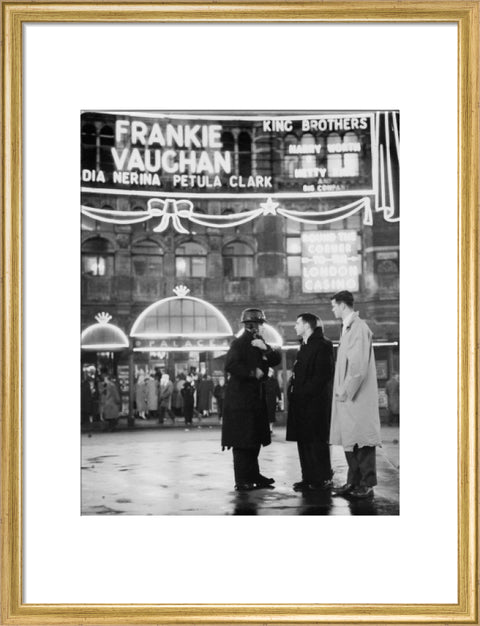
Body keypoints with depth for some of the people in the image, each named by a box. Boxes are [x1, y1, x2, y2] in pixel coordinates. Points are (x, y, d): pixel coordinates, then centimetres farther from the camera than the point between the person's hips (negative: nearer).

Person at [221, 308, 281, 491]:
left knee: (255, 439, 12)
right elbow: (230, 365, -22)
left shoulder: (259, 343, 15)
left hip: (256, 398, 8)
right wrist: (252, 373, -17)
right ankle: (241, 481, -4)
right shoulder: (239, 343, -10)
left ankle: (253, 475, 20)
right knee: (242, 441, -6)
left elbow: (276, 360, 7)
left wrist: (266, 349, -10)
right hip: (240, 398, -8)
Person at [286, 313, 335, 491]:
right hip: (301, 402, 9)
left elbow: (324, 374, -18)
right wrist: (294, 392, 8)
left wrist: (305, 392, -19)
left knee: (316, 441, -5)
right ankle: (309, 478, 15)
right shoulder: (304, 346, 19)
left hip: (315, 402, -9)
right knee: (303, 441, 10)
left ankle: (323, 479, 0)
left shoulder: (322, 345, -10)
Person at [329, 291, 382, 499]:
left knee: (362, 441, -5)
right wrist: (342, 391, 13)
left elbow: (358, 366, -20)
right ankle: (353, 482, 18)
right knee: (349, 440, 12)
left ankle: (367, 485, -2)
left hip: (358, 396, -9)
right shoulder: (347, 328, 15)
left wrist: (345, 392, -17)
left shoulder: (359, 328, -14)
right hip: (347, 395, 9)